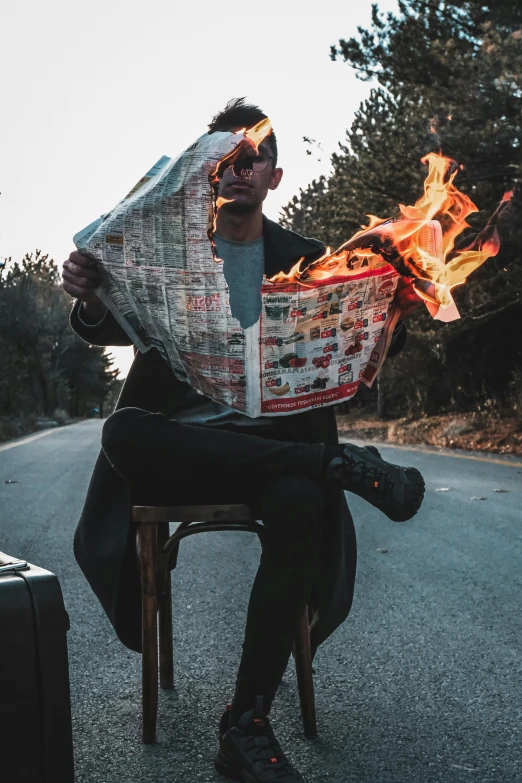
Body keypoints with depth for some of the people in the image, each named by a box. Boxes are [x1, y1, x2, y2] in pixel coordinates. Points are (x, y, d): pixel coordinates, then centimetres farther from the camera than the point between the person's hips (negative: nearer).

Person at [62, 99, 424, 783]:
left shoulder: (304, 260, 15)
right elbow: (115, 329, 2)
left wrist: (397, 309, -15)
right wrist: (91, 301, -22)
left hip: (270, 437, 0)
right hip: (176, 441, 0)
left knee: (298, 506, -34)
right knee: (122, 433, -35)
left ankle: (247, 727, -23)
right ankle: (340, 465, -29)